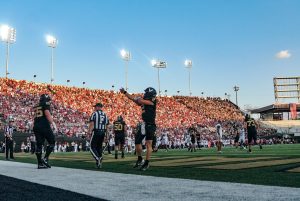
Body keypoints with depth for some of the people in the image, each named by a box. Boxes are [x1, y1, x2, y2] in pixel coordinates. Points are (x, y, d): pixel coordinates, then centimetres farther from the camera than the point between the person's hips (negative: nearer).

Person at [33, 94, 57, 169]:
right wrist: (53, 124, -15)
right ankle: (45, 158, -6)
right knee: (52, 142, 4)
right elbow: (47, 114, -13)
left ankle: (40, 163, 9)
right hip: (44, 126, -8)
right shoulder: (46, 104, -1)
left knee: (39, 144, 7)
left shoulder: (36, 107, 22)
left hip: (36, 126, 8)